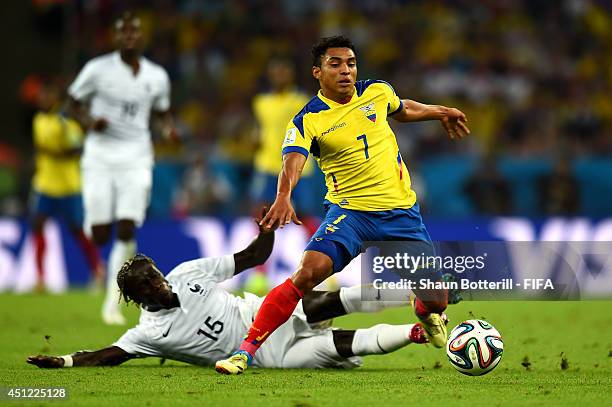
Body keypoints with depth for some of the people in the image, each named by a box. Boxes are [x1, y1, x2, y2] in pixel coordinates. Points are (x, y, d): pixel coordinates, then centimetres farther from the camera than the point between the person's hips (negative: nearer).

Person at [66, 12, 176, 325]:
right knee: (100, 234, -4)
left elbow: (162, 113, 20)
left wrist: (168, 129, -1)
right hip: (100, 156, -1)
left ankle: (112, 303, -2)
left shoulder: (157, 77, 6)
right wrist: (89, 122, -15)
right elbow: (73, 104, 5)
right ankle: (91, 224, 36)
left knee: (126, 231, -11)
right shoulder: (98, 69, -3)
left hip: (135, 158, 1)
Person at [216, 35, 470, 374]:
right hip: (348, 210, -3)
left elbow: (402, 109, 28)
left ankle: (426, 313, 42)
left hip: (401, 210, 3)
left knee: (436, 301, 0)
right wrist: (284, 197, -47)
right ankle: (245, 350, -22)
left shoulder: (377, 93, 3)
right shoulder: (307, 121, -10)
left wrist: (440, 112, 36)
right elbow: (292, 161, -28)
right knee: (308, 272, -29)